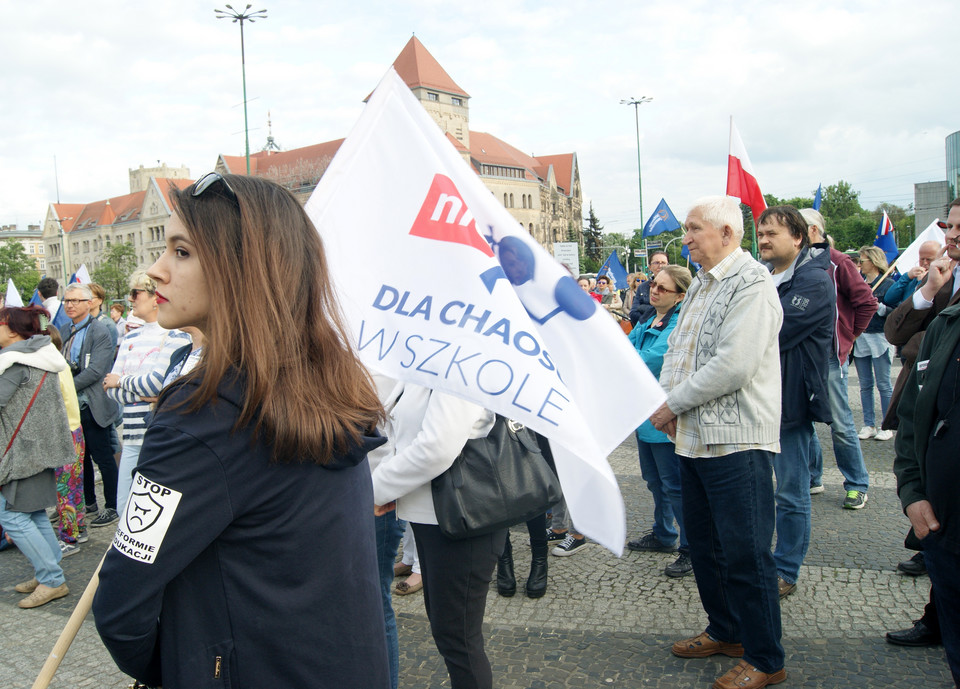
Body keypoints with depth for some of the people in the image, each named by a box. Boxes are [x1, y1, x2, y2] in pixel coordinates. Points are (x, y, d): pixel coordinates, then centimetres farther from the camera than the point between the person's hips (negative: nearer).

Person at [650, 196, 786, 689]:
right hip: (694, 438, 9)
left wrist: (674, 403, -14)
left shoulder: (752, 285, -14)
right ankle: (725, 632, 37)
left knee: (745, 553, 0)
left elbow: (733, 366, -23)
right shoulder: (700, 286, 16)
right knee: (703, 541, 19)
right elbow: (677, 349, 16)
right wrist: (664, 399, -2)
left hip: (736, 443, -9)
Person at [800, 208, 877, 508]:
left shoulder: (837, 263, -7)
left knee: (840, 424, 0)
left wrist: (848, 337, -3)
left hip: (829, 356, -6)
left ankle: (857, 485, 14)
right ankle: (812, 478, 25)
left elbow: (867, 302, -8)